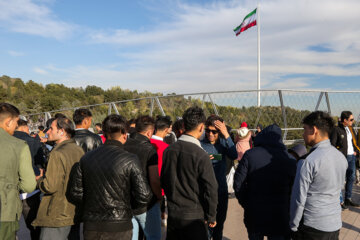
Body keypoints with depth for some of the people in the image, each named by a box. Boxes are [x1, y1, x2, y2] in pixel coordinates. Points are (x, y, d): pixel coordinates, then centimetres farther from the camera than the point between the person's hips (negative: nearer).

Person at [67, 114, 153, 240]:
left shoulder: (86, 158, -1)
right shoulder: (130, 160, -14)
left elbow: (74, 193, 2)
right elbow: (144, 196, -16)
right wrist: (128, 203, 4)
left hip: (91, 227, 4)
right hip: (119, 227, -4)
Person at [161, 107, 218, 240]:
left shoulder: (168, 150, -3)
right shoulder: (201, 155, -20)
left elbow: (163, 181, 8)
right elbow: (210, 188, -16)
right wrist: (211, 217, -3)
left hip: (173, 213, 5)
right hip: (194, 216, -5)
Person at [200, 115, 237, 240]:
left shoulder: (223, 142, -1)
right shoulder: (200, 144, -11)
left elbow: (234, 156, -19)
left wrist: (226, 135, -25)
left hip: (222, 191, 4)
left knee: (220, 222, 21)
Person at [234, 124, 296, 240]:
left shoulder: (250, 155, -10)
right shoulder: (289, 160, -10)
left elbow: (238, 183, -10)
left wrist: (245, 203, 5)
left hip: (254, 213, 1)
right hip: (279, 216, 0)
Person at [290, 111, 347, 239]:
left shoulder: (308, 162, -20)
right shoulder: (342, 158, 2)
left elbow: (299, 199, -16)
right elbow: (336, 190, 12)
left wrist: (293, 226, -5)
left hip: (312, 227, -7)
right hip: (335, 225, 7)